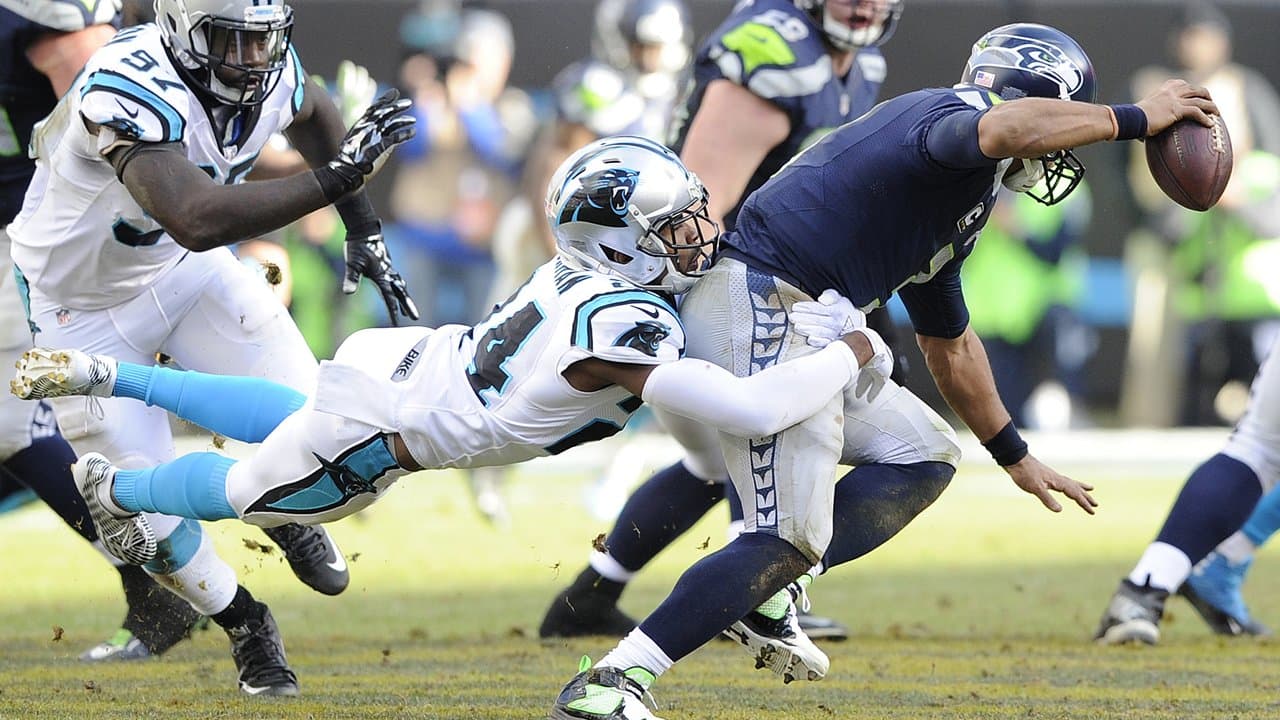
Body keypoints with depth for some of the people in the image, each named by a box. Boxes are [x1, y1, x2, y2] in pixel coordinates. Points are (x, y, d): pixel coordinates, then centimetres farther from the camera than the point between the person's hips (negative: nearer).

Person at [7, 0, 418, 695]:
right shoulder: (133, 90, -41)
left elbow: (313, 115, 9)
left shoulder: (269, 75, -18)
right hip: (83, 305, -5)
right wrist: (333, 178, -55)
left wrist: (365, 231, 4)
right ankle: (242, 622, 26)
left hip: (184, 272, 5)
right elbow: (197, 221, -56)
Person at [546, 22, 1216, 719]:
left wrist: (1015, 457, 45)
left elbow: (950, 346, 38)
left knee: (924, 458, 17)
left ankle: (762, 596, 4)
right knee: (790, 537, -14)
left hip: (801, 329, 11)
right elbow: (1008, 127, -32)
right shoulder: (957, 113, -5)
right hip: (758, 303, -11)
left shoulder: (959, 206, 25)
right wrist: (1134, 119, -20)